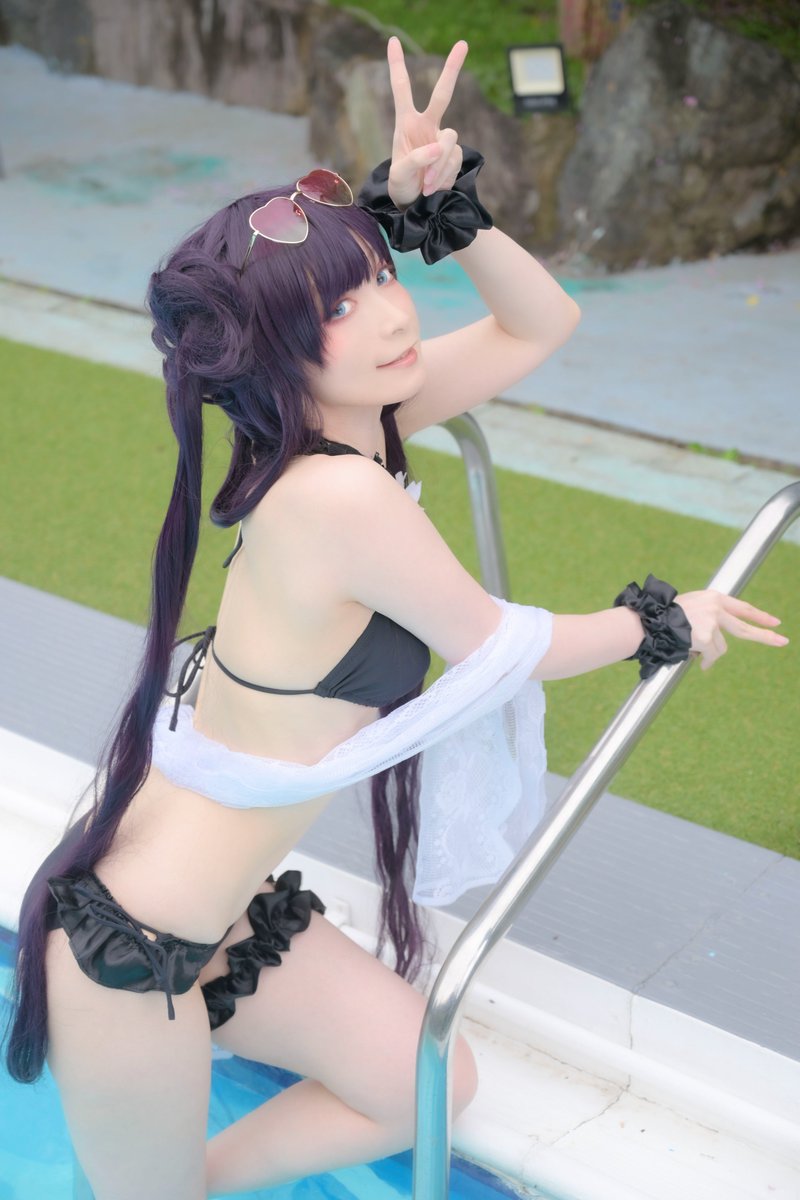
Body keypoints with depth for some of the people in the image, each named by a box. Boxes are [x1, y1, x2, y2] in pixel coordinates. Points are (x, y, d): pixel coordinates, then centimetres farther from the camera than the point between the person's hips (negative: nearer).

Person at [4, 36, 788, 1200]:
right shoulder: (340, 496, -29)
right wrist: (665, 624, 3)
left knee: (431, 1088, 17)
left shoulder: (359, 417, -5)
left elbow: (540, 325, 7)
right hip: (128, 951, -8)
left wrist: (439, 207, -9)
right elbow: (508, 651, -15)